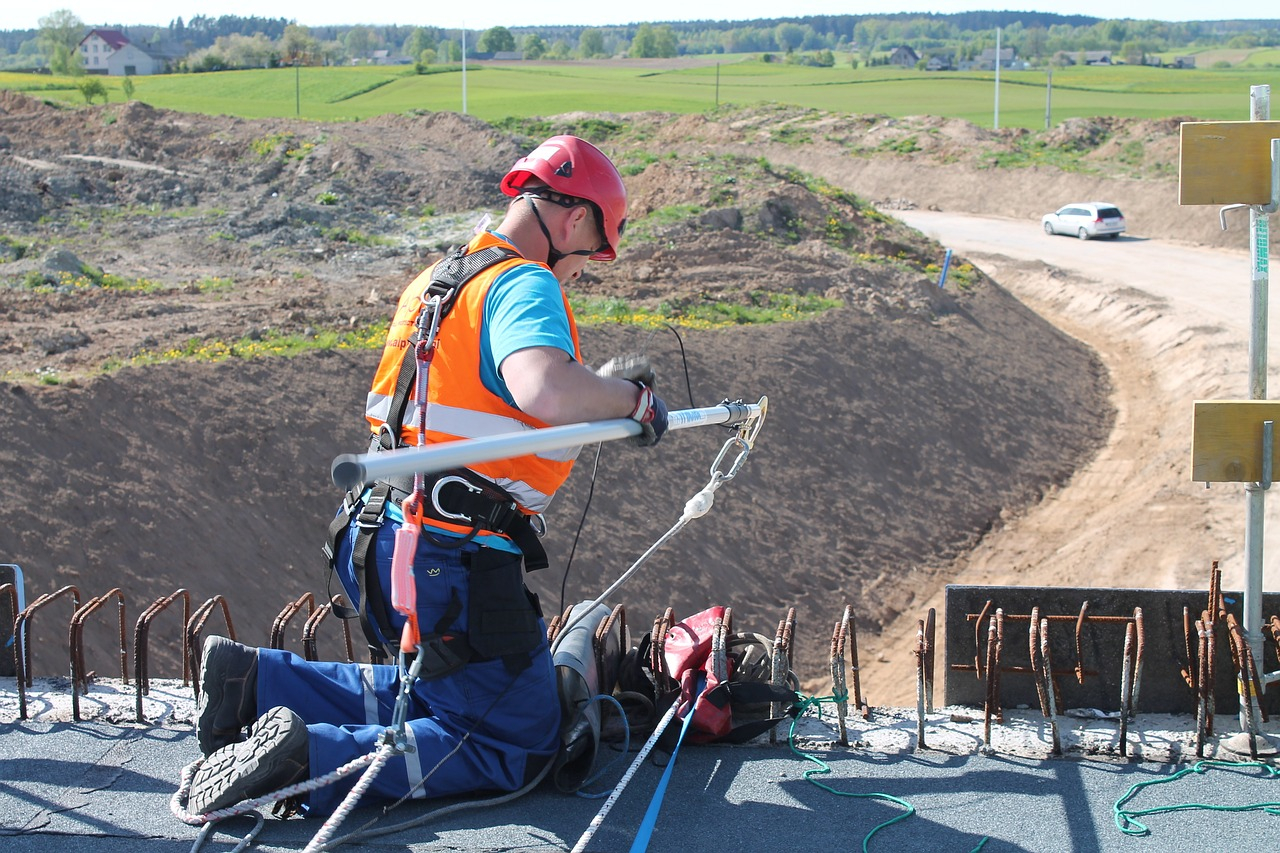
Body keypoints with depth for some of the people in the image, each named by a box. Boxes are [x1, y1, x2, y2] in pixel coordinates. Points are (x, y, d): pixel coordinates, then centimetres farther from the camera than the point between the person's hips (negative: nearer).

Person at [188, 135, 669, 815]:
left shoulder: (439, 277, 15)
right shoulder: (524, 285, -15)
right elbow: (545, 390, -35)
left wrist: (600, 389, 20)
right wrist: (631, 397, -16)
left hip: (380, 545, 9)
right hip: (452, 561, -9)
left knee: (438, 693, 27)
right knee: (517, 748, 2)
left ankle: (252, 679, 16)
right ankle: (309, 757, -13)